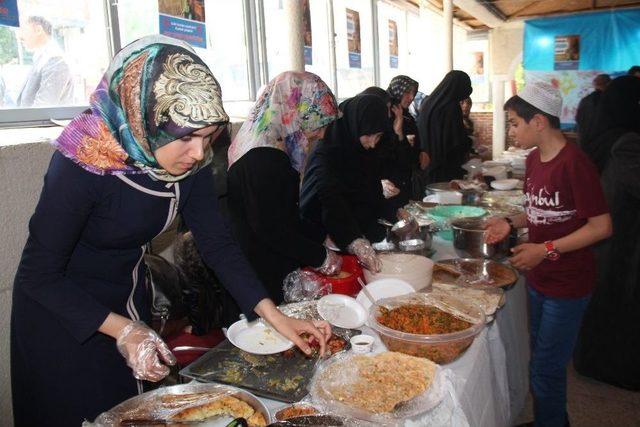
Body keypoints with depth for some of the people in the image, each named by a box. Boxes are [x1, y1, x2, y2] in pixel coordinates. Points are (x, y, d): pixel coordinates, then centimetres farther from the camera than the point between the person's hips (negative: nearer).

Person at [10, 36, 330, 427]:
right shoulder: (84, 163, -32)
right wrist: (121, 329, -34)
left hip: (130, 301, 6)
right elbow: (39, 274, -25)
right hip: (62, 314, -5)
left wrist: (273, 314, -20)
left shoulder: (190, 160, -16)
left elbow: (217, 243, -13)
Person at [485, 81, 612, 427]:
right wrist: (511, 222, -2)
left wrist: (546, 250, -24)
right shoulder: (534, 159, 4)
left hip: (567, 285, -8)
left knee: (545, 371, 4)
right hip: (538, 279, 8)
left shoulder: (574, 163, -21)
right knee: (543, 362, 22)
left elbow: (601, 226, -20)